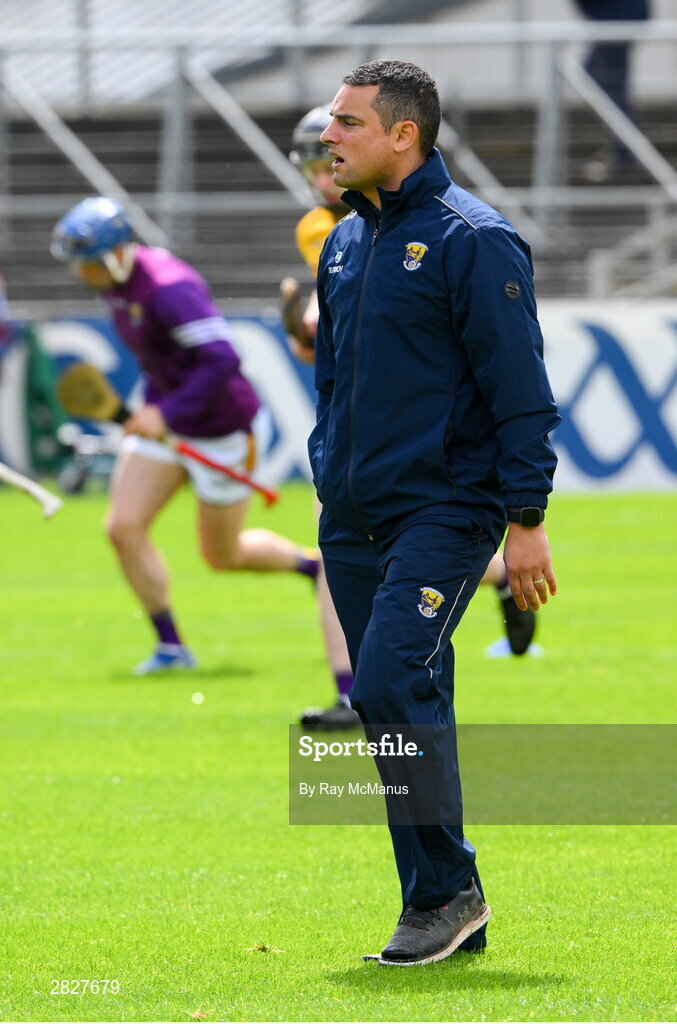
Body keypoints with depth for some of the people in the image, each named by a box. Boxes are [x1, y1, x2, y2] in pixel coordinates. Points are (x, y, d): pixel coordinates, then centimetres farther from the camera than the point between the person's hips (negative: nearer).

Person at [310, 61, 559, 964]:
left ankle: (448, 889, -8)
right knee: (388, 699, 7)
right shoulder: (345, 244, 13)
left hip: (444, 509, -8)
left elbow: (520, 388, -13)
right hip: (354, 517, 8)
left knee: (393, 681, -19)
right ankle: (440, 911, 13)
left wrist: (525, 521, -15)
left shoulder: (473, 240, -11)